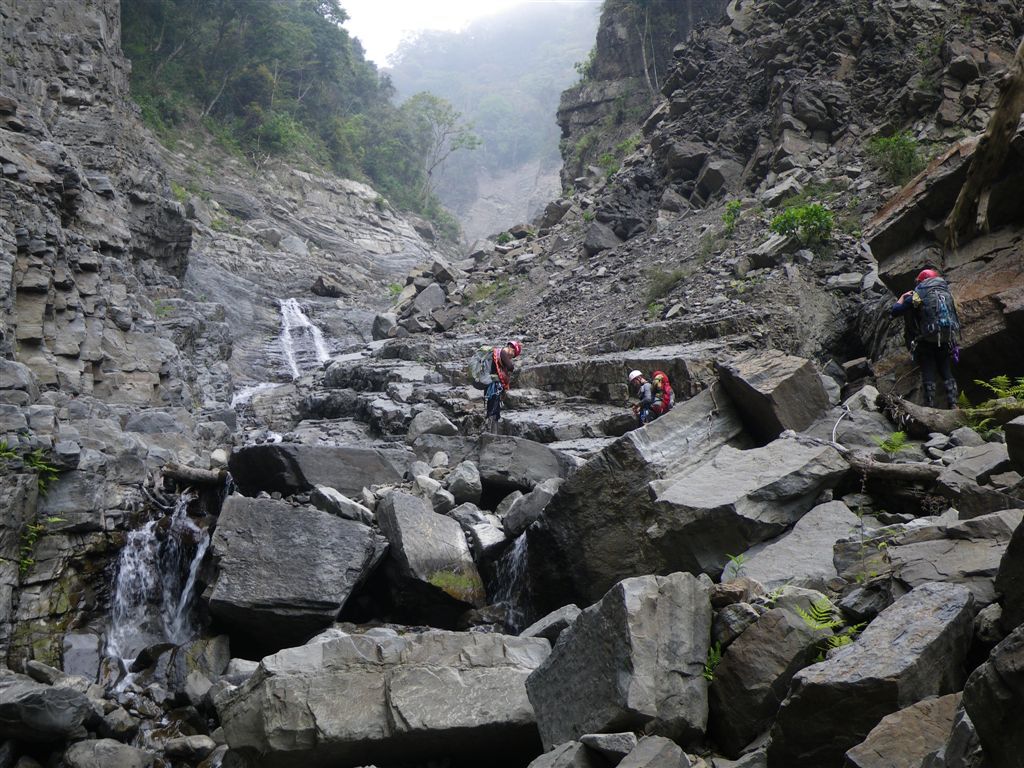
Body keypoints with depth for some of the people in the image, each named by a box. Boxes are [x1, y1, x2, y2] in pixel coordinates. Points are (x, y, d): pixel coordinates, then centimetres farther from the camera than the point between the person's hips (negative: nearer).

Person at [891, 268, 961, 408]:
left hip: (927, 343, -4)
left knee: (929, 376, 0)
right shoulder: (947, 293, 10)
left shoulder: (917, 296, -4)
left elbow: (895, 311, -2)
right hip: (947, 341, 4)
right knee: (947, 374, 15)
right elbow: (953, 315, 21)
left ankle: (930, 407, -7)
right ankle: (953, 404, 3)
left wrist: (902, 298, 14)